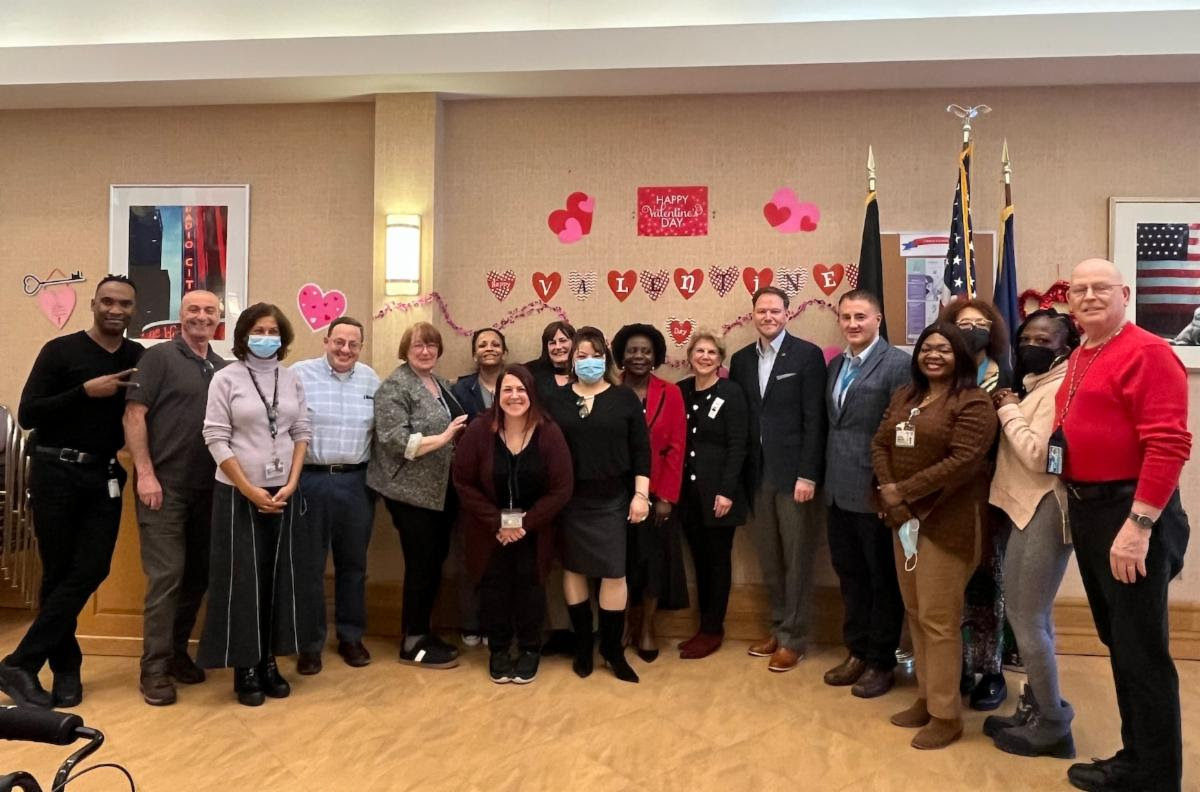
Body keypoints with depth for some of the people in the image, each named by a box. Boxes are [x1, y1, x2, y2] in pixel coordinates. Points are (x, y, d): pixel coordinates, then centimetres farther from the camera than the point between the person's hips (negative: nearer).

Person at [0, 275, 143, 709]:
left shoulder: (140, 359, 6)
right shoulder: (60, 351, -5)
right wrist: (86, 391, -18)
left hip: (104, 476, 3)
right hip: (56, 473, -3)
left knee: (90, 570, -4)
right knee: (58, 573, 4)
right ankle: (66, 667, 14)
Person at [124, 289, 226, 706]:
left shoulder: (224, 369, 12)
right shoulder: (159, 357, -3)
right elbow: (134, 415, -8)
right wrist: (145, 474, -14)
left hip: (208, 488, 5)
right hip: (164, 485, -5)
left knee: (197, 574, 11)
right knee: (166, 575, -6)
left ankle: (177, 651, 26)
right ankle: (154, 668, 4)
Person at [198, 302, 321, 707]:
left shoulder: (291, 378, 5)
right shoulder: (225, 379, -5)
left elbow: (302, 431, 6)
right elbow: (216, 439, -9)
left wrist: (292, 483, -5)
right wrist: (250, 490, -12)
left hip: (284, 493, 4)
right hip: (238, 494, -3)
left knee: (279, 578, 7)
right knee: (243, 580, 1)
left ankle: (269, 662, 19)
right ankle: (245, 669, 13)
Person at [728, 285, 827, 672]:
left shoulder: (807, 355, -5)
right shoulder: (741, 359, 10)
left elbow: (815, 420, -9)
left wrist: (807, 475, -14)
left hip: (793, 473, -5)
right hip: (758, 474, 5)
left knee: (796, 559, 4)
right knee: (769, 560, 12)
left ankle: (793, 638, 14)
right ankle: (778, 628, 26)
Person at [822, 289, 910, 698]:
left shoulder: (898, 363, -11)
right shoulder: (835, 365, 13)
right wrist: (828, 478, 10)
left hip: (875, 491, -7)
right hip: (839, 490, 7)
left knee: (882, 578, 8)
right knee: (850, 575, 17)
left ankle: (882, 661, 21)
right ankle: (856, 651, 31)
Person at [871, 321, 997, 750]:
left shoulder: (973, 403, -10)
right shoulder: (904, 396, 14)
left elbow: (963, 462, -19)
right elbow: (879, 444, 9)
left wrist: (903, 491, -15)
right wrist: (888, 490, -9)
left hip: (948, 520, -7)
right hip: (904, 517, 7)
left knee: (938, 617, -3)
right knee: (915, 612, 13)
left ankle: (946, 715, 10)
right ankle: (926, 697, 26)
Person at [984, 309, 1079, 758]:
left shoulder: (1059, 389, -14)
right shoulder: (1036, 386, 17)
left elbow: (1038, 456, -22)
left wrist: (1007, 411, -12)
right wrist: (1009, 410, 0)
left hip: (1045, 512, -10)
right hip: (1028, 510, 10)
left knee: (1027, 622, -3)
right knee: (1031, 618, 17)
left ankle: (1053, 727, 11)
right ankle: (1037, 709, 30)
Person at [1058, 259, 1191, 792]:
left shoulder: (1146, 353, -14)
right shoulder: (1079, 358, 13)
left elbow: (1169, 445, -22)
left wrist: (1138, 524, -24)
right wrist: (1078, 506, 12)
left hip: (1130, 513, -9)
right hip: (1087, 510, 9)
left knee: (1142, 652, 2)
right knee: (1117, 643, 18)